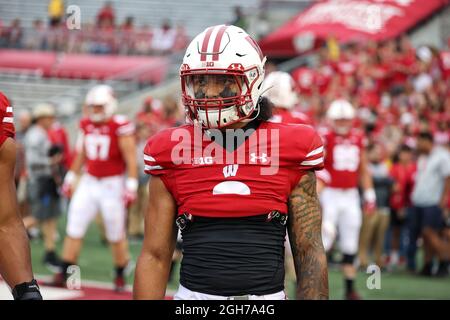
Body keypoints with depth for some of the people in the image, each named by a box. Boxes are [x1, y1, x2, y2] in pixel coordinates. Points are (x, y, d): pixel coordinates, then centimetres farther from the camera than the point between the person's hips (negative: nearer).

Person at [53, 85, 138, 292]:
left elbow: (131, 159, -13)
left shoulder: (121, 127, -14)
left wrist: (131, 186, -18)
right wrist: (71, 178, 22)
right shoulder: (86, 125, 5)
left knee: (116, 234, 5)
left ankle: (120, 277, 21)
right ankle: (64, 274, 4)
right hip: (89, 182, 6)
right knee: (74, 228, 0)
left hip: (112, 185, -5)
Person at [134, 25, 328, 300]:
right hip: (194, 293, 1)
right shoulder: (171, 152, 3)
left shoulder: (290, 149, 1)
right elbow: (155, 257, 4)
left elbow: (310, 254, 3)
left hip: (267, 293, 0)